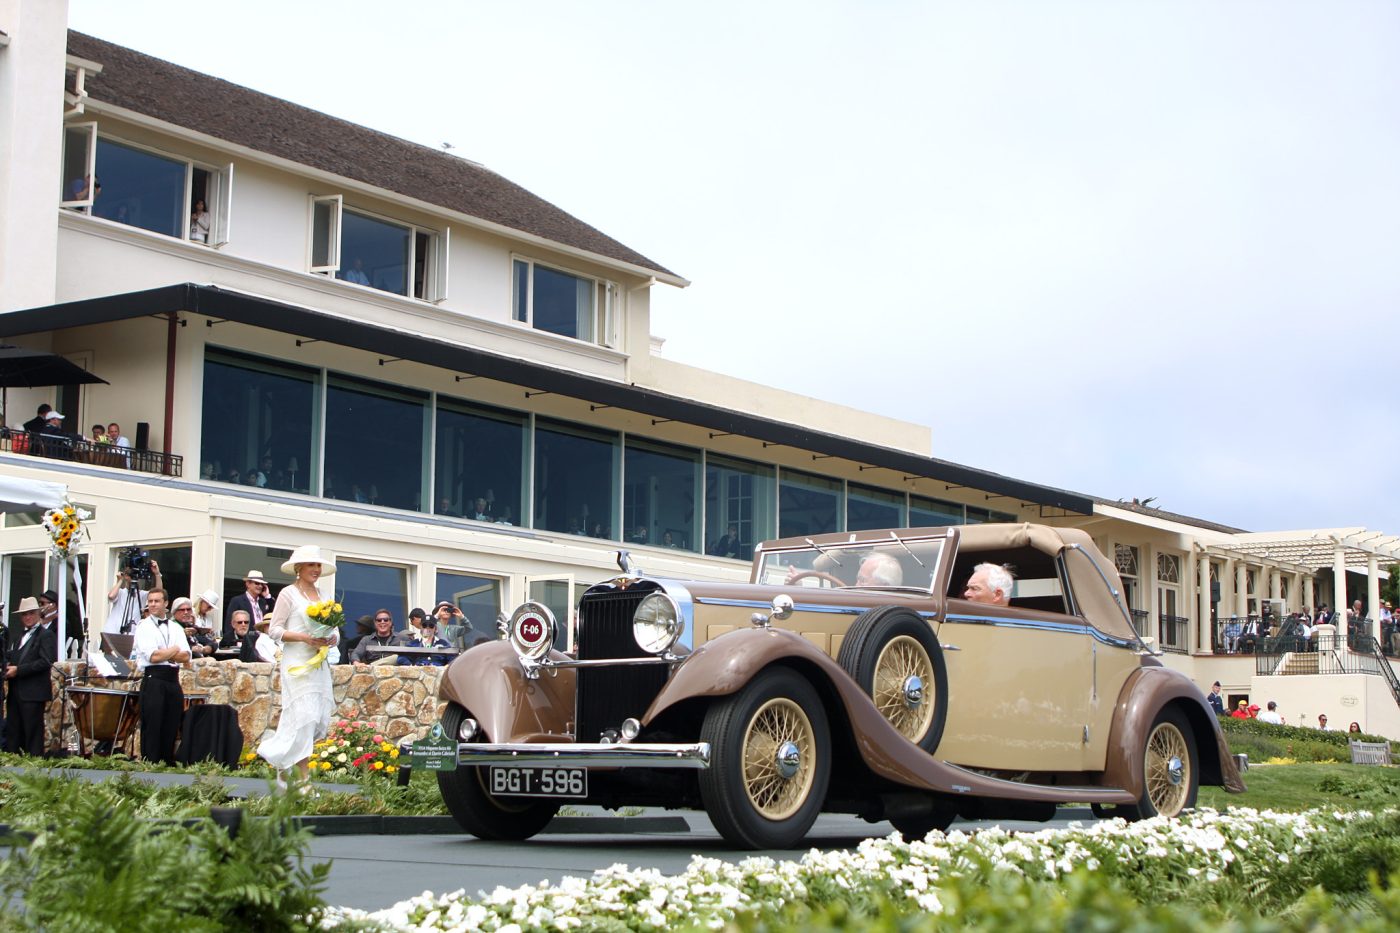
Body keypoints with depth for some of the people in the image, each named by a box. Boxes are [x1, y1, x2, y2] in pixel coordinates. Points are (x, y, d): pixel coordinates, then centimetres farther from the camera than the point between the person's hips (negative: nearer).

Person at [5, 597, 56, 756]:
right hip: (16, 692, 8)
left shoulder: (46, 635, -5)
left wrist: (18, 670, -17)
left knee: (32, 732, -6)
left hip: (33, 693, -8)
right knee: (12, 731, 9)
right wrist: (8, 667, 6)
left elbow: (46, 662, -15)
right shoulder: (21, 636, 22)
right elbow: (12, 658, 29)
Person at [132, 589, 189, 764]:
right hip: (153, 679, -5)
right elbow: (152, 656, -11)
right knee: (152, 725, -6)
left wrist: (164, 654, -9)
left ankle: (168, 762, 8)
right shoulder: (143, 627, 2)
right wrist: (174, 650, 2)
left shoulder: (176, 628, 16)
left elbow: (186, 656, 4)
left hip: (173, 679, 5)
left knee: (171, 726, 4)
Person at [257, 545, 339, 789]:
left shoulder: (323, 597, 17)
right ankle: (304, 780, -10)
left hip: (319, 665, 7)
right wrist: (304, 637, -18)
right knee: (304, 717, -13)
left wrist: (331, 639, -6)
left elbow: (335, 632, 17)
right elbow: (274, 630, -7)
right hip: (297, 664, -7)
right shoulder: (288, 594, -1)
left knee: (321, 720, 3)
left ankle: (283, 763, 19)